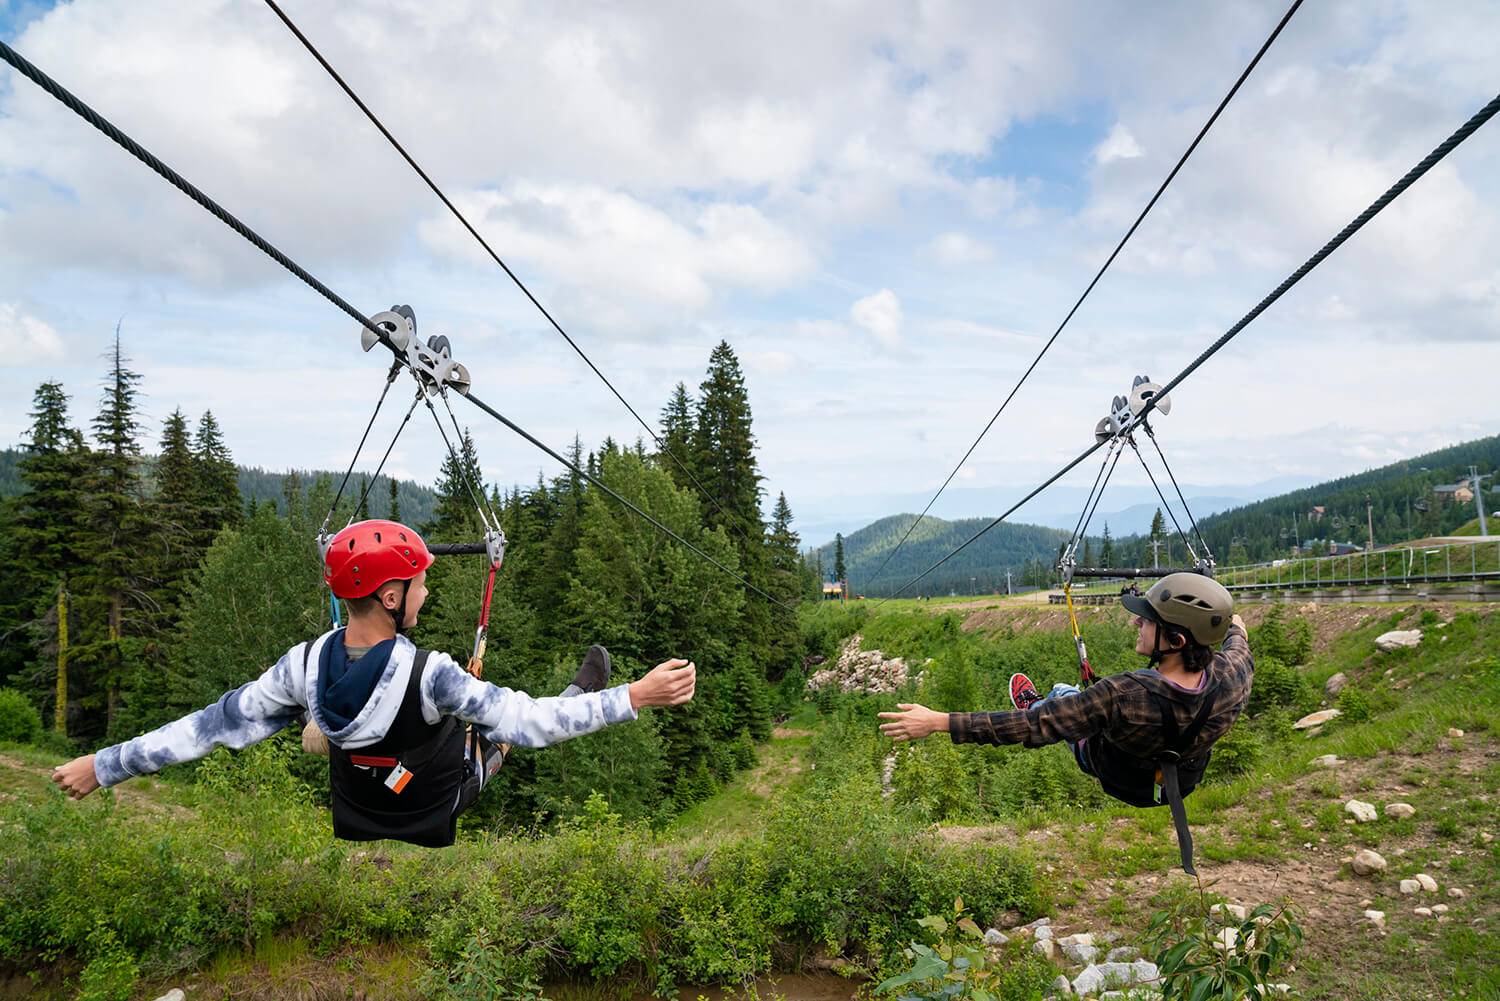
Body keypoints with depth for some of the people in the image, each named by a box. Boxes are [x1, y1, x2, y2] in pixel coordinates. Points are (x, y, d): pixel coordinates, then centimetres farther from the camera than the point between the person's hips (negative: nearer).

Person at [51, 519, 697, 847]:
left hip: (353, 820, 2)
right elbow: (526, 721, -40)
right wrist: (633, 697, -41)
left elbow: (217, 725, -16)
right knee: (504, 724, 18)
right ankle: (584, 690, 42)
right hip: (433, 813, -2)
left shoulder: (305, 664, -23)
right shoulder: (428, 674, -38)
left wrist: (104, 765, -4)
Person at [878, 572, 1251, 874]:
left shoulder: (1121, 695, -44)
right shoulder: (1231, 675, -29)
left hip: (1117, 778, -3)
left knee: (1062, 692, 22)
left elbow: (1031, 726, -37)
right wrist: (1236, 630, 23)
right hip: (1183, 781, 3)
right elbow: (1238, 650, -2)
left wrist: (938, 722, -32)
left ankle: (1034, 702, 58)